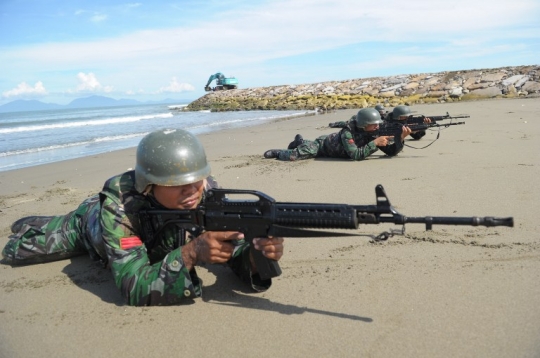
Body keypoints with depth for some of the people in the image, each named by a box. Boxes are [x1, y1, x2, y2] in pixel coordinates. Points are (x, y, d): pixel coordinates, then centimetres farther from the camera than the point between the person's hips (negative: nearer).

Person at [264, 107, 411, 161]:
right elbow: (356, 155, -49)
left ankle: (300, 141, 58)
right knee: (293, 155, -17)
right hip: (324, 144, -7)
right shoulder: (348, 132, -40)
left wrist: (401, 138, -38)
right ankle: (277, 152, 14)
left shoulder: (376, 132, -21)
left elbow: (391, 152, -21)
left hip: (334, 143, 7)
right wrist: (375, 142, -51)